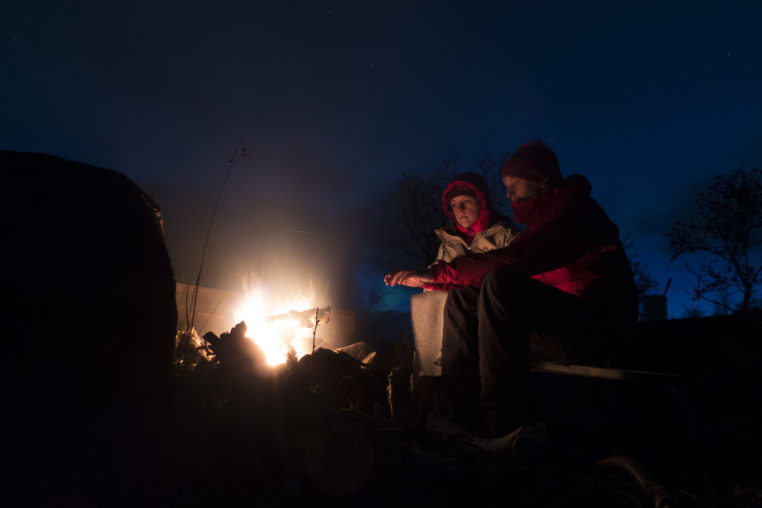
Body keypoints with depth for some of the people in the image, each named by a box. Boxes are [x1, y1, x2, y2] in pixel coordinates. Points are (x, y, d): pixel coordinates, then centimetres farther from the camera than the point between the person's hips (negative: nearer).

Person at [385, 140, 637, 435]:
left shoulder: (573, 208, -11)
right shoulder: (543, 217, 19)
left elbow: (517, 258, -27)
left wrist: (438, 272, -29)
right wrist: (429, 280, 3)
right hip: (561, 318, 9)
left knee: (502, 283, -32)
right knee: (463, 297, -2)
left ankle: (502, 421, -28)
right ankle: (459, 407, -10)